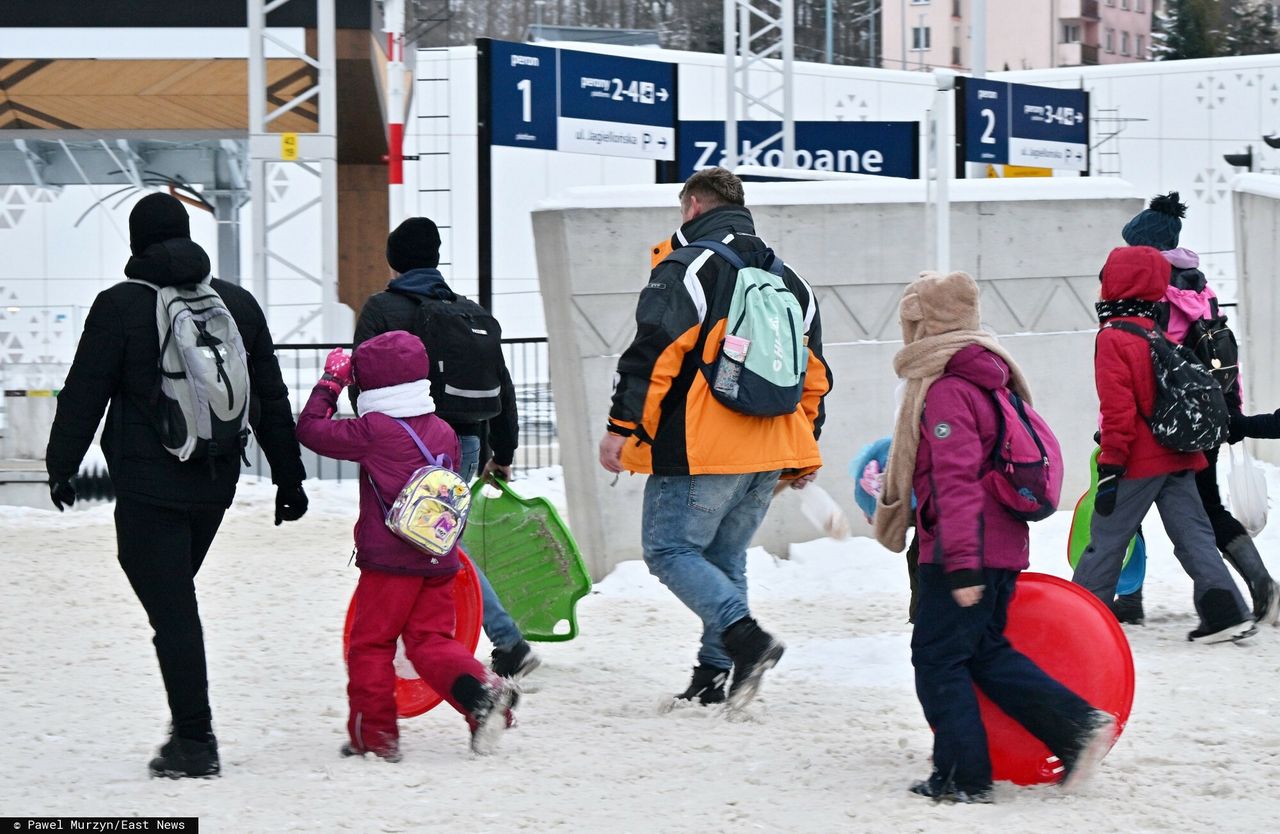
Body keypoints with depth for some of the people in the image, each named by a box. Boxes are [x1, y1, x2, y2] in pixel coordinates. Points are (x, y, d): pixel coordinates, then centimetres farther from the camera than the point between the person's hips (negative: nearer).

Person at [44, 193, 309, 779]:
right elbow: (272, 400, 13)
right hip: (216, 480, 5)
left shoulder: (119, 305, -7)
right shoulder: (238, 303, 9)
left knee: (171, 607, -5)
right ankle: (191, 729, 16)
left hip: (148, 483, -5)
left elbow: (84, 395, -5)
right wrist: (289, 477, 18)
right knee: (175, 594, 18)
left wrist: (61, 465, 6)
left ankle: (194, 741, -7)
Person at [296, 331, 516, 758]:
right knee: (432, 642, 10)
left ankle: (374, 734, 7)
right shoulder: (443, 432, 9)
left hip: (390, 561, -6)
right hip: (440, 560, 6)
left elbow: (311, 429, -5)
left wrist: (330, 383, 6)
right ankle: (481, 691, -13)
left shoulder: (373, 430, -11)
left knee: (370, 645, 6)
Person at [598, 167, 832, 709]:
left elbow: (652, 356, -14)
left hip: (700, 449, -7)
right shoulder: (789, 282, 17)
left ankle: (745, 638, -19)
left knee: (669, 549, -2)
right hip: (769, 453, 7)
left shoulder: (684, 270, -6)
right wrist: (804, 454, 25)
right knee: (724, 559, 14)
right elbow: (814, 374, 20)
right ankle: (713, 676, 8)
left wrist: (621, 427, -10)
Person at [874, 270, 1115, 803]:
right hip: (1002, 548, 10)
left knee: (937, 657, -1)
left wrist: (961, 564, -26)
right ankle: (1077, 724, 6)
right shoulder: (985, 379, 15)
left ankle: (962, 776, 1)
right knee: (985, 652, 17)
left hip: (963, 552, -10)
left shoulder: (945, 391, -16)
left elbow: (957, 480, -23)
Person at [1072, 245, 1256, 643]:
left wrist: (1110, 467, -16)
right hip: (1179, 457, 7)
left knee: (1106, 539, 3)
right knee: (1193, 533, 5)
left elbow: (1118, 409, -18)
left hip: (1138, 461, -7)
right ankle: (1226, 611, -5)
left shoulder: (1113, 339, -12)